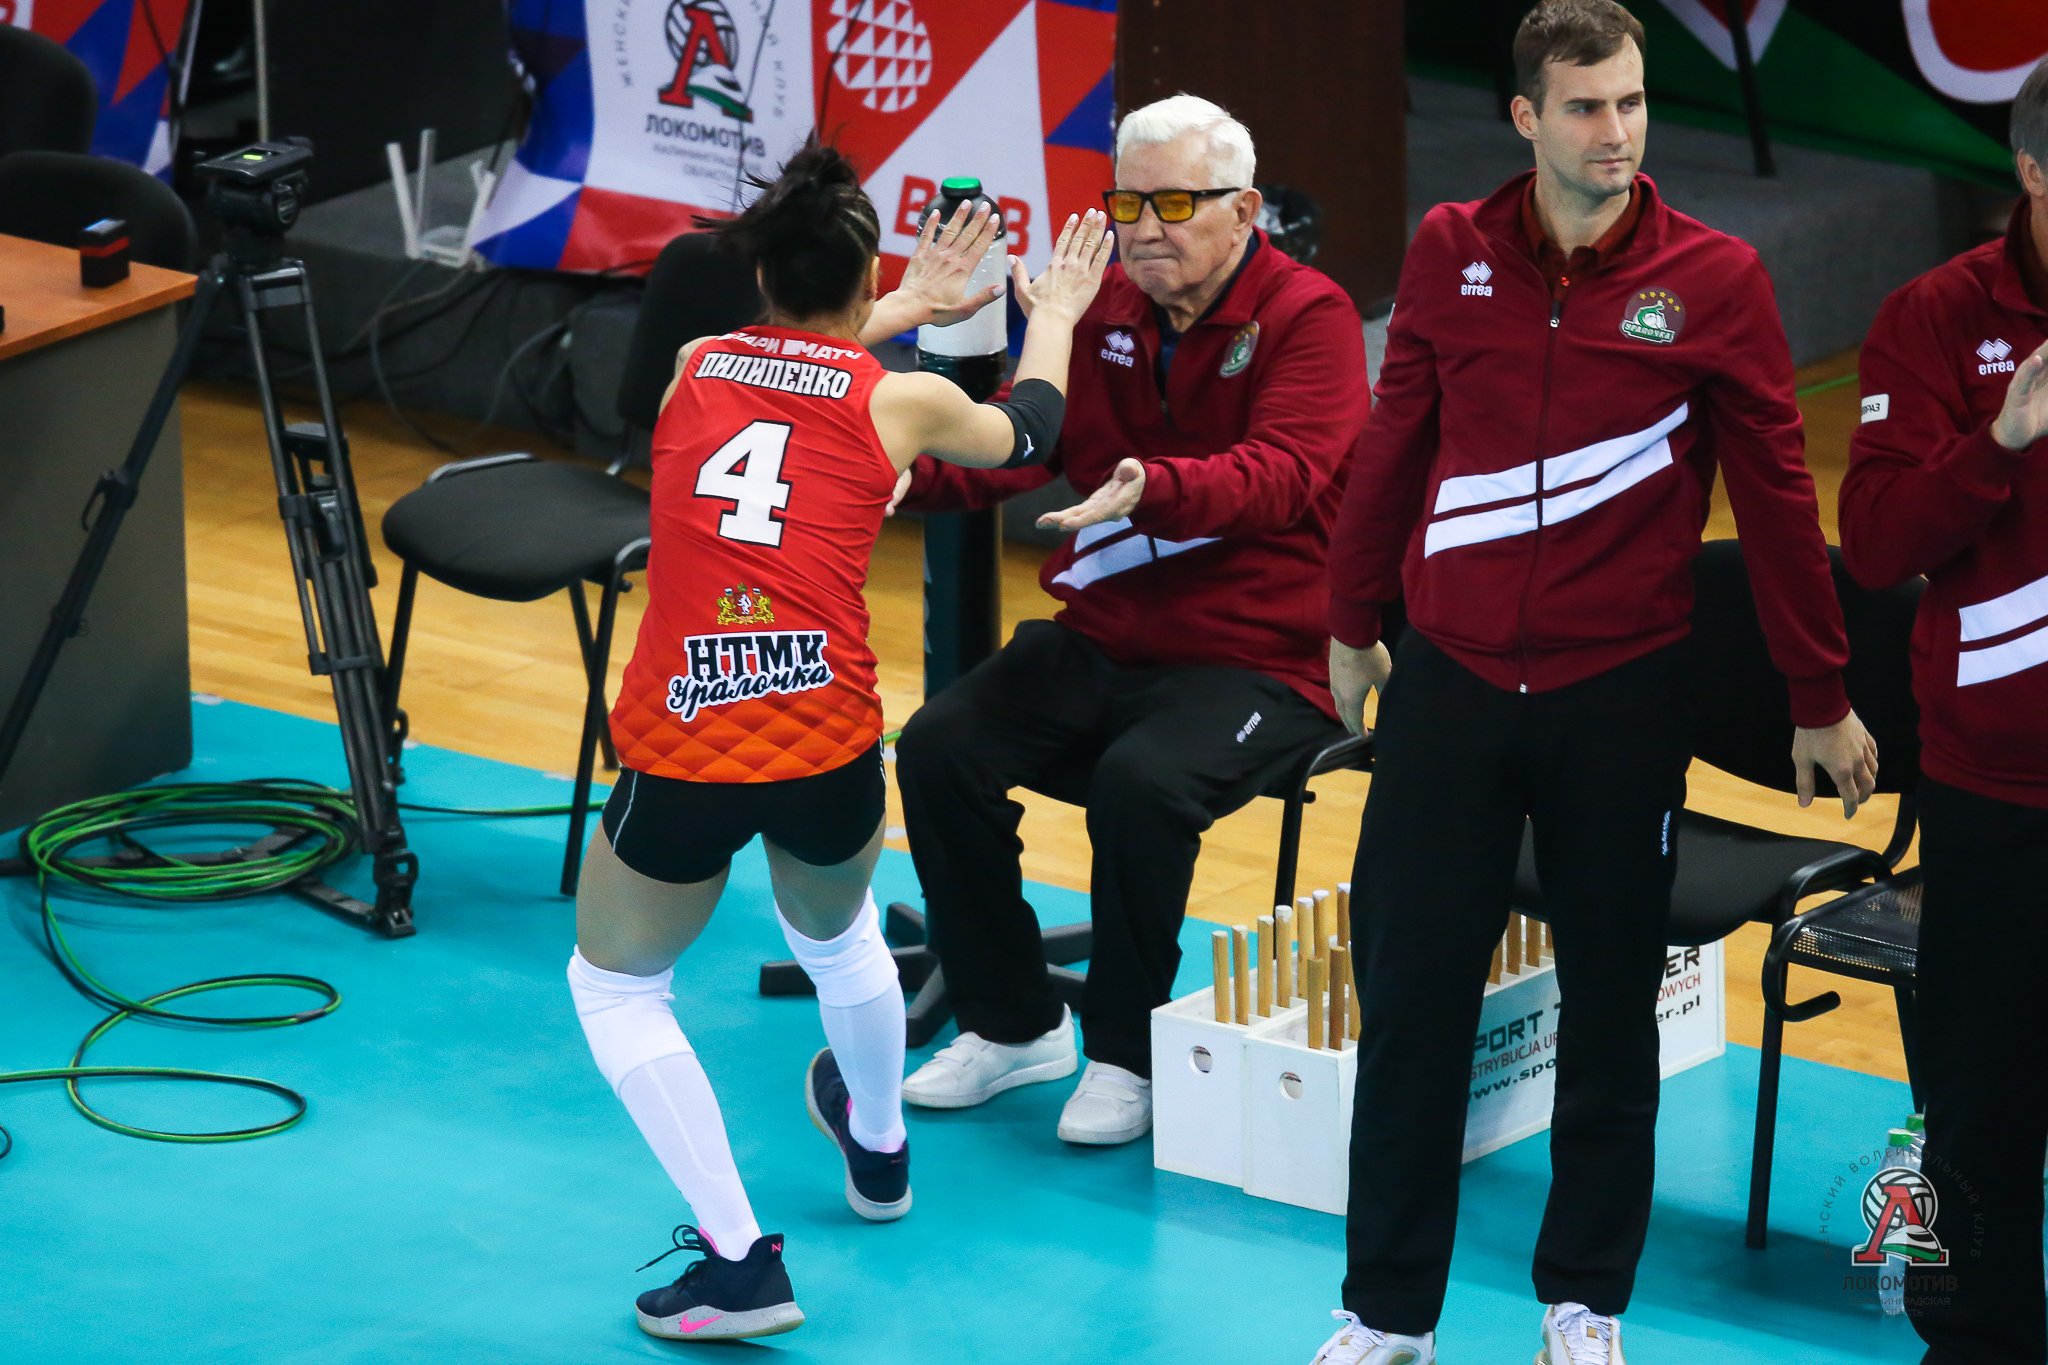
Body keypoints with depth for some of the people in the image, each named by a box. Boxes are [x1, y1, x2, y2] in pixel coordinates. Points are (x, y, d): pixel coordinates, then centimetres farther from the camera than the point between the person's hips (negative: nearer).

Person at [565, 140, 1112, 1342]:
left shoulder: (694, 368, 7)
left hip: (677, 752, -1)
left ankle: (740, 1262, 10)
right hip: (828, 754, 1)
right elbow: (1028, 426, 26)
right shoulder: (903, 401, 2)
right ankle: (879, 1151, 59)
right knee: (837, 937, 34)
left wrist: (910, 306, 45)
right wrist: (1055, 312, 45)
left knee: (617, 984, 22)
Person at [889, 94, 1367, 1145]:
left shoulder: (1308, 317, -10)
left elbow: (1278, 474, -26)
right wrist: (909, 472, -23)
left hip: (1256, 659, -6)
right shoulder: (1104, 309, 7)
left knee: (1142, 782, -33)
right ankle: (1011, 1023, 4)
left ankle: (1126, 1052, -11)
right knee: (939, 747, -14)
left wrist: (1150, 490, -46)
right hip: (1102, 639, 6)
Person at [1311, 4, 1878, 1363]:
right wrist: (1352, 625, 20)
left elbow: (1776, 489, 0)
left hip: (1624, 690, -1)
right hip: (1453, 681, 2)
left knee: (1612, 1006, 7)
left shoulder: (1714, 276, -6)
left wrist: (1820, 699, 5)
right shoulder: (1450, 253, 0)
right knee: (1409, 998, 4)